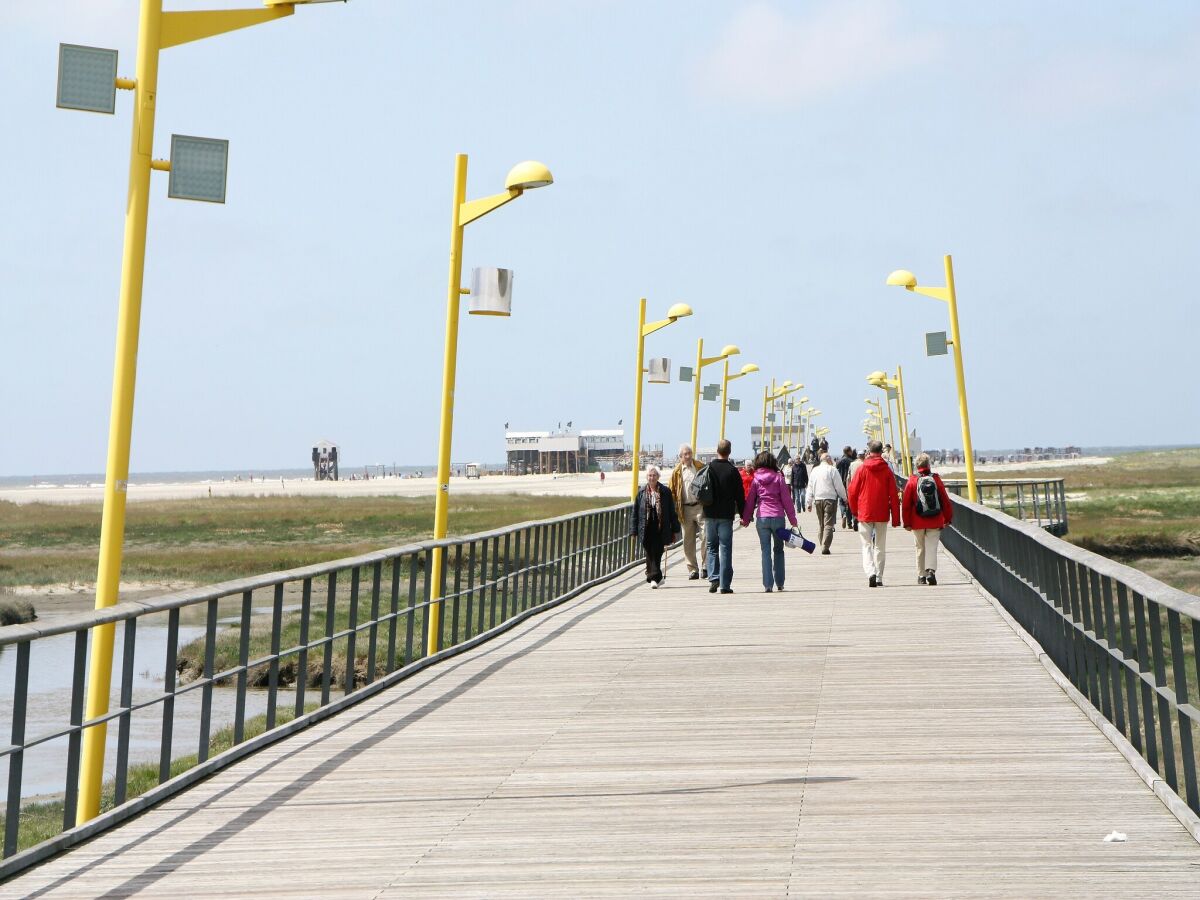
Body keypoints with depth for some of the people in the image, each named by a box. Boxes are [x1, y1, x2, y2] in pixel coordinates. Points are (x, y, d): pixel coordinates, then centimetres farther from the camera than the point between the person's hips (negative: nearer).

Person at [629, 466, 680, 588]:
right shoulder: (641, 492, 5)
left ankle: (654, 577, -4)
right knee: (650, 554, 4)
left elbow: (672, 511, 6)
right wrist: (634, 531, 4)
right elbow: (634, 512, 7)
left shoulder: (665, 491, 2)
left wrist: (674, 530, 5)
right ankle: (655, 577, 15)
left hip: (660, 529, -1)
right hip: (647, 530, 1)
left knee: (656, 553, -7)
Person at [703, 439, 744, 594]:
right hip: (726, 515, -2)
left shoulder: (708, 469, -1)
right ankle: (725, 584, -1)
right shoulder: (733, 471, -7)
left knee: (711, 547, 12)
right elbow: (740, 496, -4)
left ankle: (713, 578, -2)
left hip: (710, 514, 2)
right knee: (725, 548, 1)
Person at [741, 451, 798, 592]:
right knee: (778, 550, 13)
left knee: (766, 551, 3)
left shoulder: (756, 480, 4)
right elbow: (786, 499, 1)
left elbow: (750, 500, 8)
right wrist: (792, 519, 6)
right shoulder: (778, 478, 0)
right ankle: (780, 583, 15)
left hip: (762, 518, 0)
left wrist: (746, 519, 17)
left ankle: (768, 584, -4)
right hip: (778, 517, 0)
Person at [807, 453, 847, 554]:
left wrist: (809, 502, 17)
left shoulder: (814, 470, 10)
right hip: (830, 499, -5)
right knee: (828, 524, -6)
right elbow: (839, 486, -5)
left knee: (820, 524, 15)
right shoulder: (832, 470, -7)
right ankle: (825, 547, -15)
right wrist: (844, 498, 9)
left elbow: (810, 487, 13)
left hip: (817, 499, 5)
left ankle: (822, 545, 16)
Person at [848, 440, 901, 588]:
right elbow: (894, 495, -3)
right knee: (880, 546, 11)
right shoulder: (887, 471, -2)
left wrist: (855, 510, 14)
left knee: (867, 545, 2)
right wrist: (896, 518, 2)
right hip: (882, 515, 1)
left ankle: (870, 572, -20)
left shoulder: (862, 469, -4)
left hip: (865, 514, -1)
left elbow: (852, 491, -1)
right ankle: (879, 578, 12)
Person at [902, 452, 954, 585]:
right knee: (932, 548, 0)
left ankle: (921, 575, 14)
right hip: (935, 522, 0)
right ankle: (931, 570, -20)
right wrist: (947, 518, 13)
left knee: (920, 548, 11)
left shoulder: (912, 481, -4)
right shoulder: (936, 479, -2)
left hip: (918, 523, 0)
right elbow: (945, 500, 3)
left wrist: (907, 523, 3)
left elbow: (906, 504, -4)